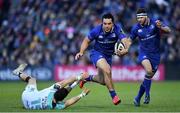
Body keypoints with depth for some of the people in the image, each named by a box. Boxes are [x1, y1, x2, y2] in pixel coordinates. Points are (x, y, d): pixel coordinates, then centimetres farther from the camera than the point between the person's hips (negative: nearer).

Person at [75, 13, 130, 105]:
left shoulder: (117, 29, -23)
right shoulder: (97, 30, -22)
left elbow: (124, 40, -38)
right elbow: (87, 41, -5)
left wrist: (125, 49, -60)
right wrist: (81, 52, -19)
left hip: (108, 56, 4)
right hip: (97, 53, -4)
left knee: (103, 81, 16)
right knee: (107, 70, -32)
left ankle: (87, 78, 48)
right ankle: (113, 95, -18)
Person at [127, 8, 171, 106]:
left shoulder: (154, 23, -11)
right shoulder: (136, 28, -6)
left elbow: (168, 31, -17)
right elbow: (130, 40, 9)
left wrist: (161, 27, -38)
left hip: (155, 54, 1)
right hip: (144, 53, -1)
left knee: (149, 76, 6)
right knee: (149, 70, -29)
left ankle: (138, 98, 22)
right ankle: (147, 94, -14)